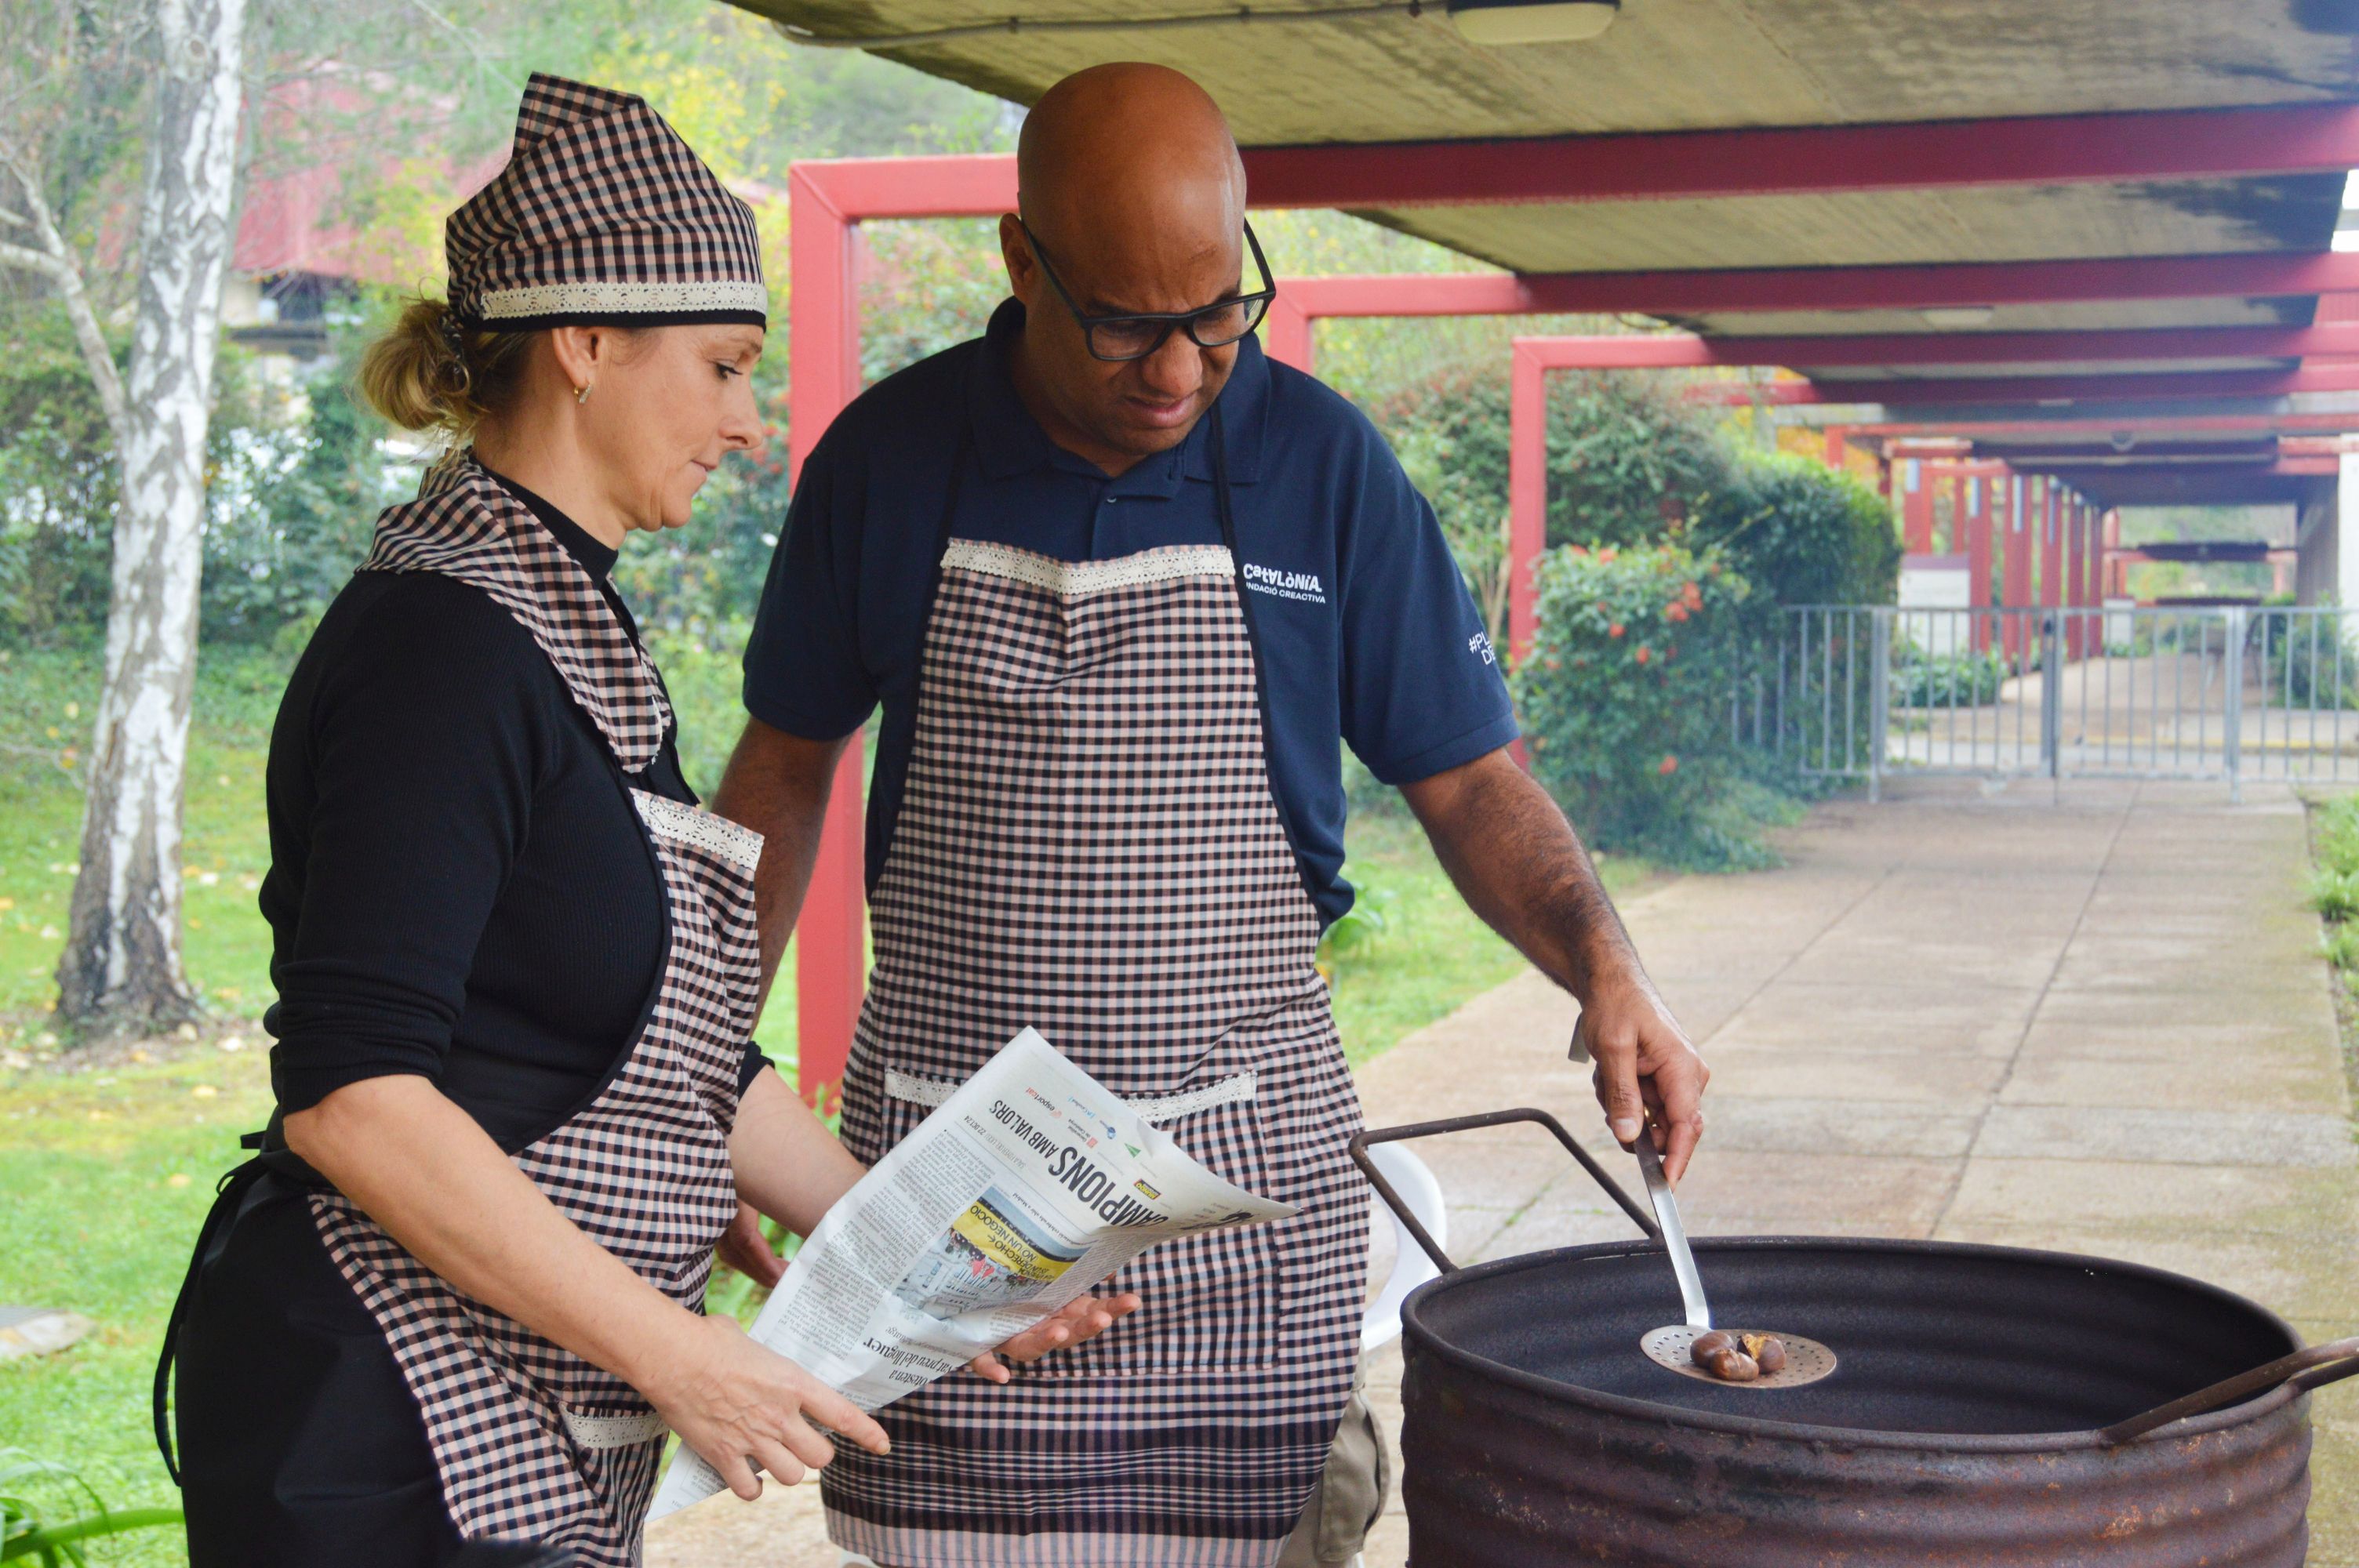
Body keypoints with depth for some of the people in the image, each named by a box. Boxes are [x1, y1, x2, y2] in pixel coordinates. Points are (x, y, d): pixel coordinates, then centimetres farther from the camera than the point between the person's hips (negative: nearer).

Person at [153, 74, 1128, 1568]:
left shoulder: (578, 627, 14)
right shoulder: (444, 641, -16)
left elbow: (686, 1056, 18)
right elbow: (351, 1093, -23)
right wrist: (676, 1351, -20)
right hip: (381, 1442, -9)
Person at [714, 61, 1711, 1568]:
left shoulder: (1322, 464, -1)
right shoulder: (888, 456, 1)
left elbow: (1469, 777, 3)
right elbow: (787, 763, 12)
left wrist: (1603, 965, -13)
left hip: (1244, 1159, 0)